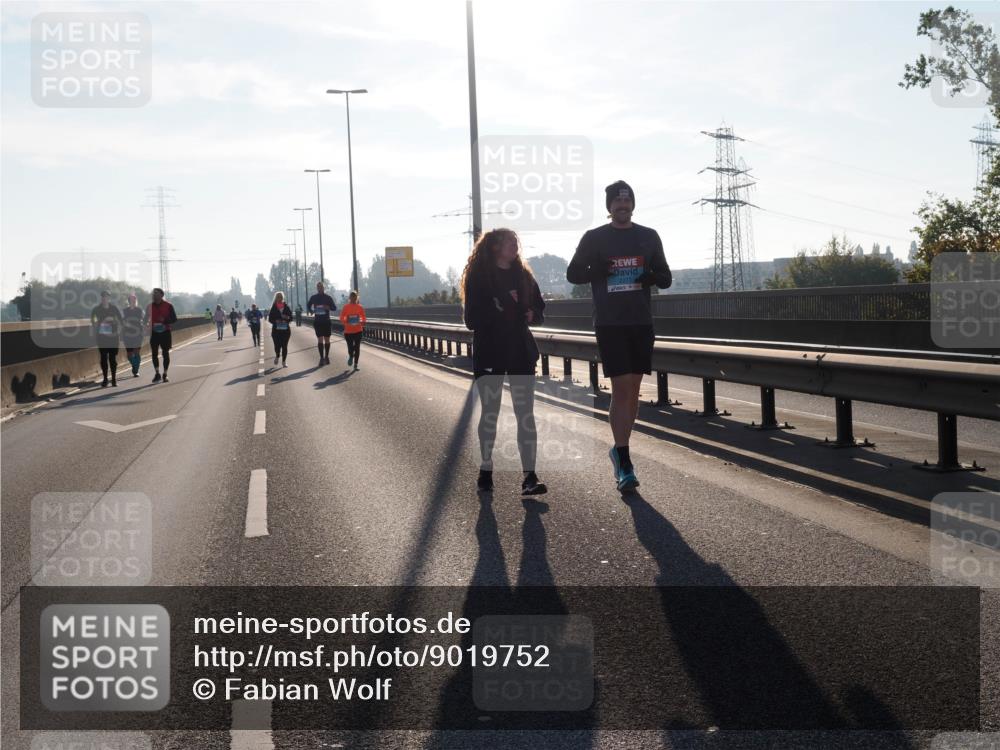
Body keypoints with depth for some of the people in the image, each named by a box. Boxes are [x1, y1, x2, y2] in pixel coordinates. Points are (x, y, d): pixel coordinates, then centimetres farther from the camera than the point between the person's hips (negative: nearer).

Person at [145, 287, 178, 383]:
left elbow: (174, 319, -2)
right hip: (154, 333, 2)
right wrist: (148, 326, -8)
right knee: (154, 353, -1)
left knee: (165, 353, 3)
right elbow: (147, 320, 12)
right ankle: (157, 374, 7)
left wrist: (165, 320, -18)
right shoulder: (150, 306, 6)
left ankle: (165, 374, 11)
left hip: (165, 332, -2)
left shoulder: (168, 306, -1)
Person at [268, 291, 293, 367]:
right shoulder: (273, 308, 1)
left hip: (285, 329, 1)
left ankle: (284, 361, 11)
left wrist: (287, 318, -14)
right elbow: (270, 319, 3)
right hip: (276, 330, -1)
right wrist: (275, 321, -16)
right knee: (277, 345, -6)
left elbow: (291, 318, 8)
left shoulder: (287, 307, 5)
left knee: (284, 346, -1)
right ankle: (277, 356, 27)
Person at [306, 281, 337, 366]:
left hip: (326, 321, 0)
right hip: (317, 321, 0)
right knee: (320, 339, -3)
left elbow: (334, 308, 4)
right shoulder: (313, 298, 4)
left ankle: (326, 357, 14)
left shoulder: (328, 297, 0)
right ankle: (321, 357, -1)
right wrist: (312, 312, 1)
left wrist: (328, 307, -18)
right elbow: (308, 306, 20)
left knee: (327, 339, 4)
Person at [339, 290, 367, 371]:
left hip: (358, 330, 1)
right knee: (350, 347, -4)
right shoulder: (345, 307, -1)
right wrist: (346, 321, -20)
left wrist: (362, 322, -15)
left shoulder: (360, 307, 3)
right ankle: (351, 357, 31)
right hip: (348, 331, -1)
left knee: (357, 347, -2)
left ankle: (355, 365, 6)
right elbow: (341, 318, 0)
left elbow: (364, 318, 7)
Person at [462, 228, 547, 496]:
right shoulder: (478, 277, -3)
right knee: (489, 413, 6)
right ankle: (486, 470, 20)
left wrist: (531, 315, -6)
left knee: (526, 414, -5)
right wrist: (499, 308, -19)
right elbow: (472, 319, -9)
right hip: (489, 354, -3)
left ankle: (529, 475, -9)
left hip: (521, 352, 3)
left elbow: (539, 309, 16)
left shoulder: (523, 275, 11)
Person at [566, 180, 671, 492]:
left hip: (641, 323, 4)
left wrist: (651, 276, -11)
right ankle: (624, 464, -9)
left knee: (633, 390, 8)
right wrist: (599, 271, -12)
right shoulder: (594, 238, 3)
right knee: (620, 389, -10)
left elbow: (666, 278, 13)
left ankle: (619, 449, 25)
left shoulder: (648, 237, 10)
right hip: (609, 324, -3)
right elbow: (573, 273, 7)